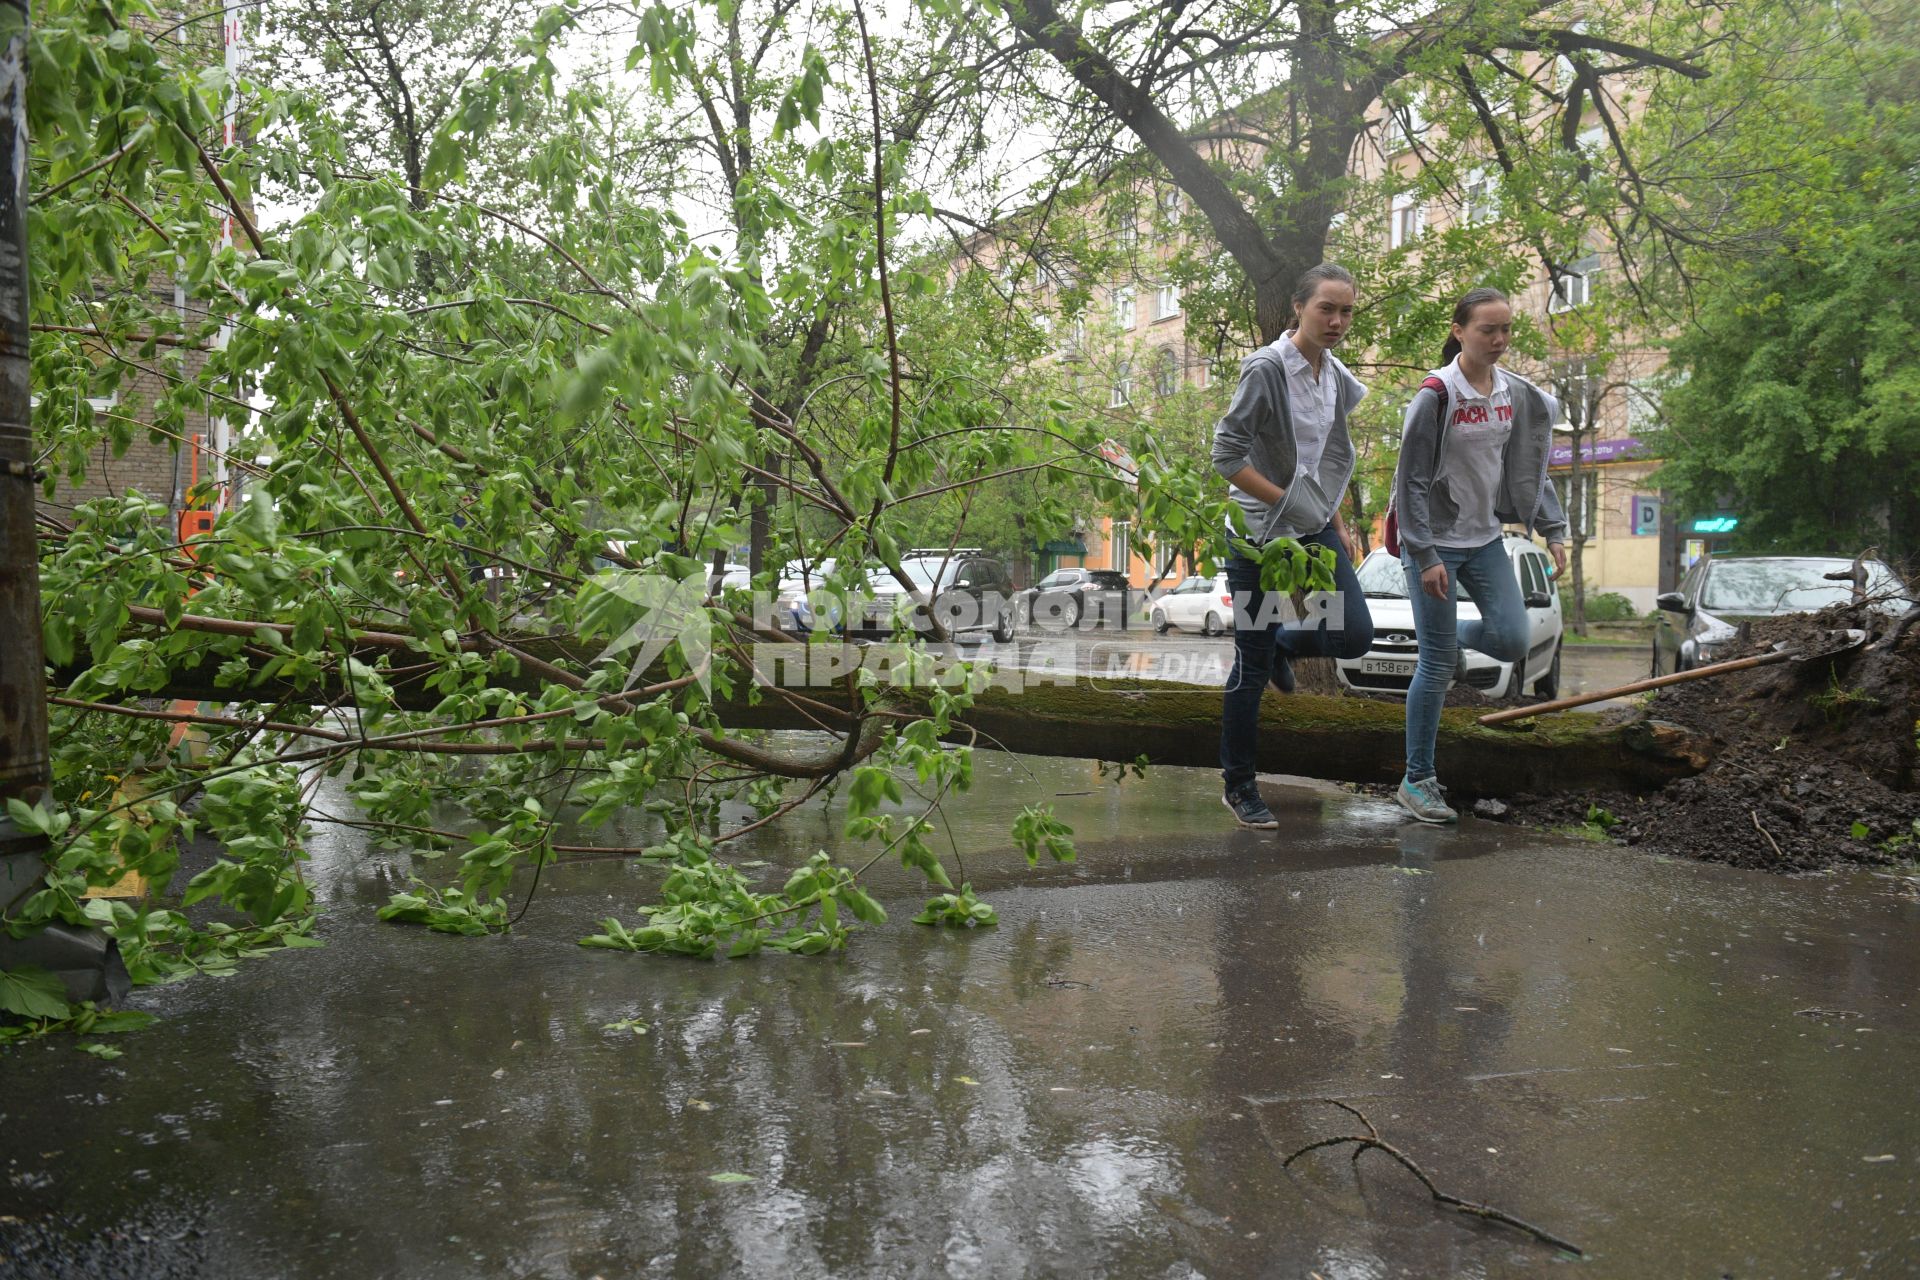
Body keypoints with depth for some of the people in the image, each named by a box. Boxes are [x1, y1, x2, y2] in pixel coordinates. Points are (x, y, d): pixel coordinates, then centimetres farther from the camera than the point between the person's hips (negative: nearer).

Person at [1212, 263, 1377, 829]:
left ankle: (1281, 643, 27)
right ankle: (1239, 787, 14)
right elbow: (1226, 456, -18)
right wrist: (1288, 503, -17)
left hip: (1315, 529, 7)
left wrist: (1337, 523, 15)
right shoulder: (1266, 369, -15)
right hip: (1260, 533, -6)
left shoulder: (1336, 377, 8)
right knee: (1251, 666, -1)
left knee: (1354, 635, -7)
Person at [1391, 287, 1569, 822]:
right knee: (1436, 667, -3)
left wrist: (1553, 531, 6)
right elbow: (1410, 480, -15)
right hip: (1435, 541, -6)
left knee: (1512, 641, -3)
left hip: (1485, 538, 6)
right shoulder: (1436, 394, -15)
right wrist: (1425, 556, -18)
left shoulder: (1516, 394, 4)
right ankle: (1417, 780, 10)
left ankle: (1446, 637, 30)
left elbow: (1530, 468, 14)